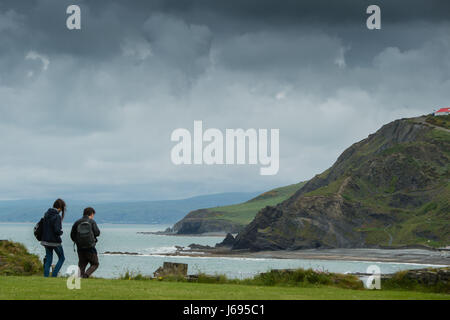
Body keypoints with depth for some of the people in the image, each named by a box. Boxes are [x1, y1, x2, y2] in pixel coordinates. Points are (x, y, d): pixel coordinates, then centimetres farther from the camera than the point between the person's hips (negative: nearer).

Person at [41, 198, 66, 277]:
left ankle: (46, 277, 8)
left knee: (48, 260, 12)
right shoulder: (57, 216, -18)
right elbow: (57, 230, -22)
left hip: (46, 240, 7)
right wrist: (61, 232, -3)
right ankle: (54, 275, 2)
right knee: (61, 258, 11)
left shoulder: (47, 214, 4)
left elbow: (43, 227, 9)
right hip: (55, 241, -6)